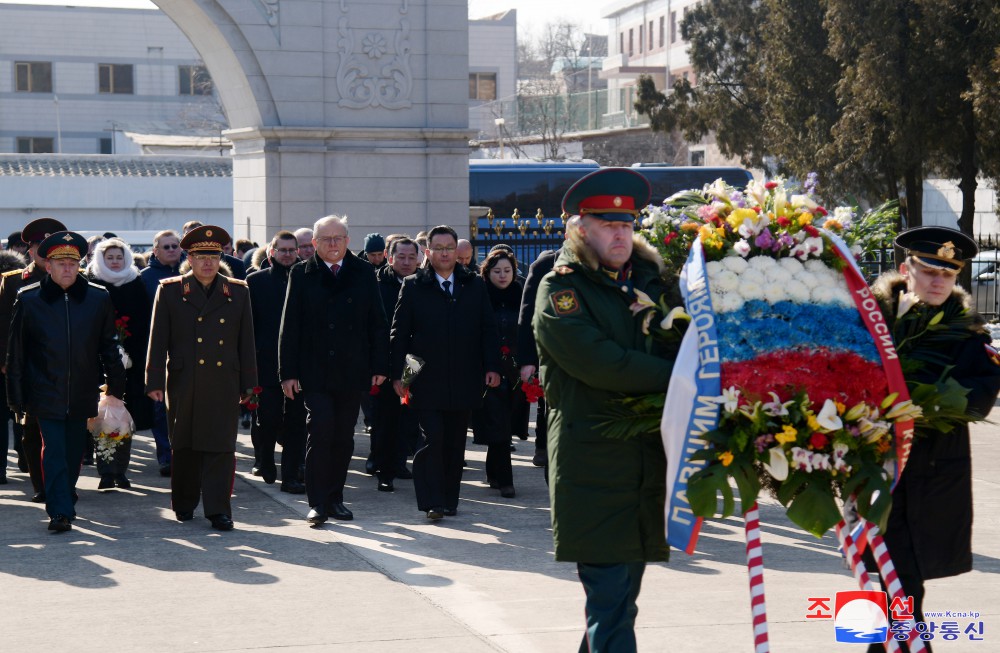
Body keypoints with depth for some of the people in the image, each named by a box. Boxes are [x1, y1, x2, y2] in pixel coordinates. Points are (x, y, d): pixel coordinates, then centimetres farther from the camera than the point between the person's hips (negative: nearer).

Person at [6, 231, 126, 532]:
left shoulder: (98, 299, 2)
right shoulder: (29, 300, -2)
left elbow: (110, 348, 9)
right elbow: (16, 353, 3)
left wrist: (115, 389, 8)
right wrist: (16, 397, 2)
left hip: (82, 394, 2)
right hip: (46, 392, -2)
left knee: (74, 453, 11)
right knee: (54, 451, -8)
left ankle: (65, 500, 30)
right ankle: (60, 510, -7)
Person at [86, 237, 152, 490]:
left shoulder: (136, 285, 8)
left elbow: (144, 324, 6)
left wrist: (134, 354, -3)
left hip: (130, 363, 2)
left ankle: (120, 469, 11)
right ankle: (106, 472, -3)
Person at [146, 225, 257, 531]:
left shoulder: (238, 292, 9)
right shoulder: (170, 291, 4)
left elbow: (246, 342, 11)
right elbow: (158, 340, 2)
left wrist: (248, 384, 8)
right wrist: (154, 381, -4)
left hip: (224, 386, 1)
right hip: (183, 385, 0)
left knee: (221, 447, -4)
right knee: (183, 447, 9)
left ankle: (218, 509, -3)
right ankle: (184, 503, 25)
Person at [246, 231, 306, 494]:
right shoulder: (255, 281, 4)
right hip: (267, 362, -1)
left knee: (296, 420, 0)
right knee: (267, 418, 1)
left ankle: (290, 475, 6)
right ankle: (264, 460, 28)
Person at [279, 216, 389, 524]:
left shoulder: (364, 273, 7)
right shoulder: (302, 275, 2)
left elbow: (377, 323, 8)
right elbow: (290, 327, 2)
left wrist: (379, 365, 2)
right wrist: (288, 371, -4)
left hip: (352, 371, 2)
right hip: (315, 371, -2)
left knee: (343, 437, 7)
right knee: (320, 432, -10)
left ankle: (335, 497, 19)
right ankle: (318, 502, -5)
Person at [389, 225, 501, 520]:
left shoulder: (475, 285, 8)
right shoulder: (413, 287, 2)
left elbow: (488, 329, 9)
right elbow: (399, 333, 2)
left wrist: (492, 367, 0)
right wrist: (397, 374, -3)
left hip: (464, 382, 3)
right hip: (426, 382, -2)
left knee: (455, 443, 7)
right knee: (433, 439, -9)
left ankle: (449, 499, 16)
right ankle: (432, 501, -4)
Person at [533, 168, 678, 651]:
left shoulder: (653, 280, 14)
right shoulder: (560, 289, -4)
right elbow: (598, 363, -17)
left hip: (649, 460, 6)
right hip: (593, 463, -6)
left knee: (619, 591, 13)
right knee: (611, 598, -9)